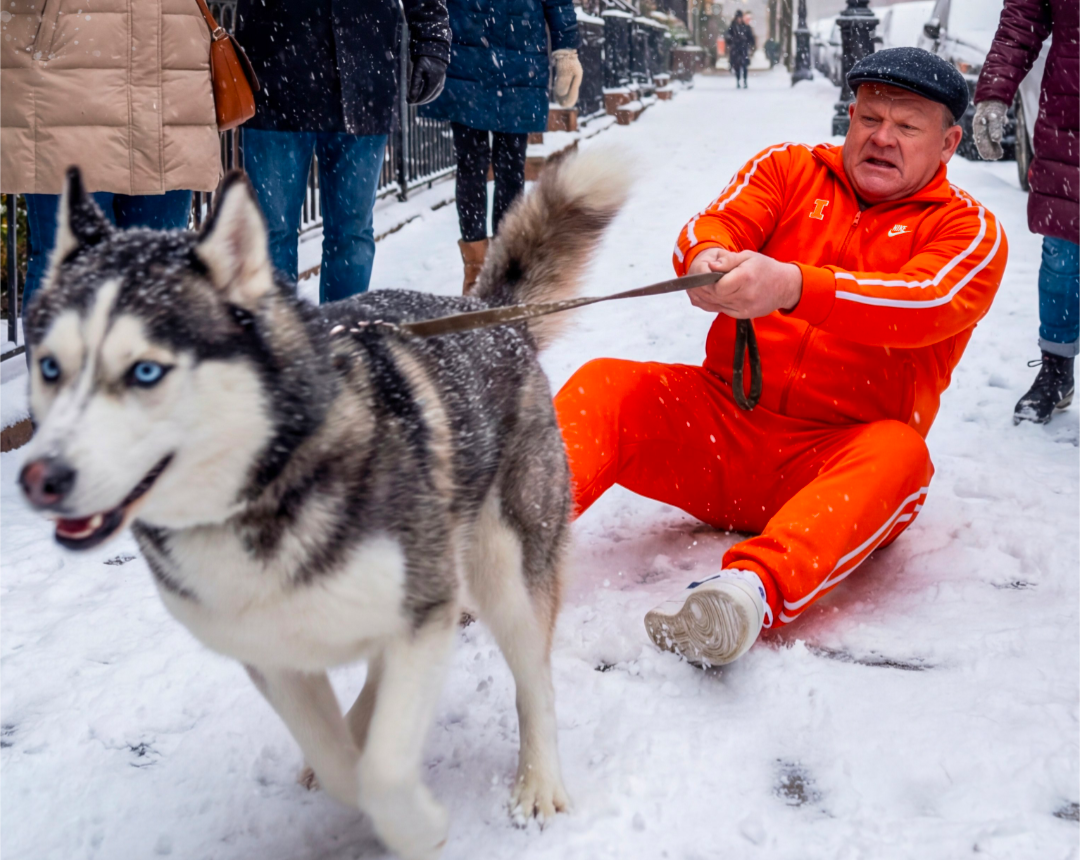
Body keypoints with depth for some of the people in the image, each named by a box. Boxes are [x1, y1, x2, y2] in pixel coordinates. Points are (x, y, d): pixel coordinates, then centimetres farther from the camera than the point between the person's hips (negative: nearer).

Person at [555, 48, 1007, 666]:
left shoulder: (971, 230, 5)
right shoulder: (789, 169, 14)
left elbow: (928, 304, -17)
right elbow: (712, 226, -3)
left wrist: (791, 286, -34)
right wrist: (709, 259, -31)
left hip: (831, 461, -3)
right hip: (721, 418, 3)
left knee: (898, 455, -34)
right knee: (605, 385, -18)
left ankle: (753, 588, -58)